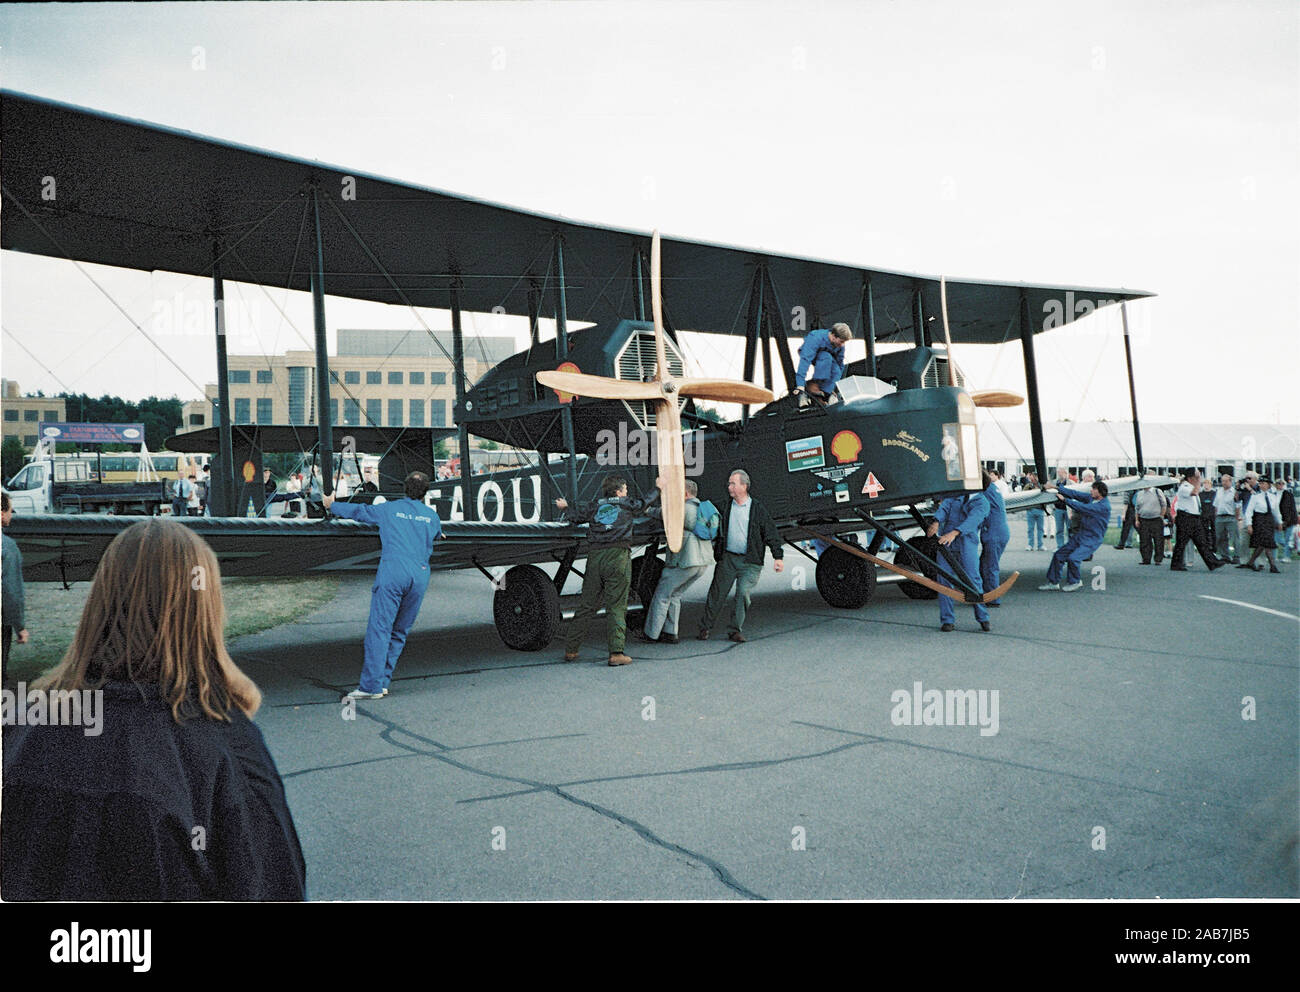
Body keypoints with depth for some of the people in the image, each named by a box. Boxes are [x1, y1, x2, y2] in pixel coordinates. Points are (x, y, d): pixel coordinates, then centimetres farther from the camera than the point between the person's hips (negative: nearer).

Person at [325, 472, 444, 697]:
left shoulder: (390, 509, 9)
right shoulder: (432, 515, 16)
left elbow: (358, 511, 21)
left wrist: (332, 506, 39)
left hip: (392, 571, -3)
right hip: (420, 575, 3)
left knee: (379, 628, -6)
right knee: (400, 631, 10)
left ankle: (371, 685, -11)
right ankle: (383, 682, 9)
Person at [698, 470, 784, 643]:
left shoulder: (758, 509, 1)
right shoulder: (725, 507, 8)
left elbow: (771, 533, 2)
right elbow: (715, 530, 18)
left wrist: (778, 557, -4)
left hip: (750, 562, -2)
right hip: (727, 559, 2)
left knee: (743, 593, -10)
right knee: (717, 593, 3)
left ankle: (735, 630, 4)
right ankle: (705, 627, 17)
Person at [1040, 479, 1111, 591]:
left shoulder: (1104, 506, -19)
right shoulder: (1091, 498, 4)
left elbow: (1082, 508, -24)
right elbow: (1076, 494, 6)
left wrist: (1064, 499, -20)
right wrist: (1057, 488, -1)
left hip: (1092, 540, -8)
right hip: (1080, 536, 8)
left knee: (1073, 558, -25)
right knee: (1058, 555, 3)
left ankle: (1075, 582, 0)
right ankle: (1053, 582, 13)